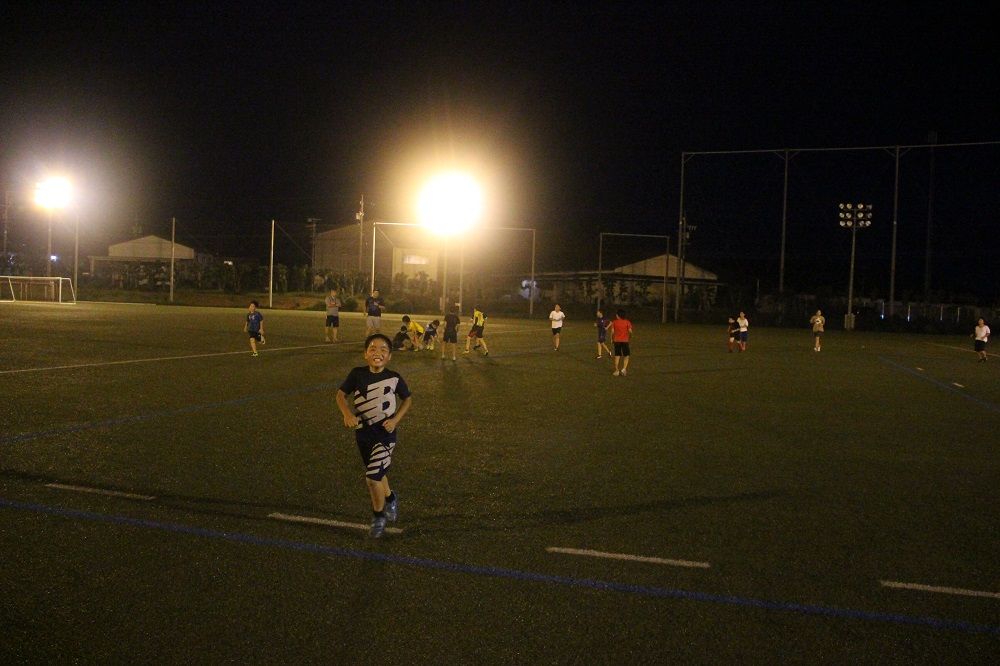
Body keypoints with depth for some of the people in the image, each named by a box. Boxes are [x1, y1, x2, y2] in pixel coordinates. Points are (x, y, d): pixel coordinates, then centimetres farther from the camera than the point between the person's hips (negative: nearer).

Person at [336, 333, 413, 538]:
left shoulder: (394, 378, -12)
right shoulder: (357, 374, -11)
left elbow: (407, 399, 3)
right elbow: (341, 394, -3)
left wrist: (396, 419, -10)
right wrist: (347, 414, -21)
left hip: (385, 433, -3)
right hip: (363, 432, 3)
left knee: (372, 478, -11)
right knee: (377, 473, 21)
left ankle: (378, 517, 13)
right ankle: (390, 499, 51)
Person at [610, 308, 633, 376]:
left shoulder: (614, 322, -1)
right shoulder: (627, 322, -2)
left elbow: (612, 331, -4)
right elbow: (630, 331, -7)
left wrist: (612, 339, 8)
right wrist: (630, 338, 9)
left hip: (616, 341, 1)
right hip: (625, 341, -1)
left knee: (617, 356, 8)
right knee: (626, 356, 8)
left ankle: (616, 371, 10)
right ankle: (624, 369, -9)